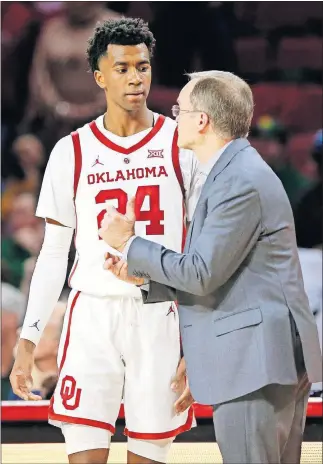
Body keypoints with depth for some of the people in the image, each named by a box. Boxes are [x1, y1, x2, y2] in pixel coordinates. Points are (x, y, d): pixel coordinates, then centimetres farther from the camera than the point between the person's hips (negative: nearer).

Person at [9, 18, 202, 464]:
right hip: (92, 315, 0)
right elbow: (53, 254, 8)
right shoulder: (72, 152, 4)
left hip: (159, 318, 0)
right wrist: (28, 341, 2)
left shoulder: (182, 145, 2)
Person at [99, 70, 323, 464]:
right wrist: (140, 271, 12)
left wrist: (130, 245, -8)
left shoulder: (241, 182, -16)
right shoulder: (236, 173, 17)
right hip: (276, 357, 11)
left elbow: (203, 273, -18)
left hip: (254, 360, -11)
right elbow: (211, 273, 19)